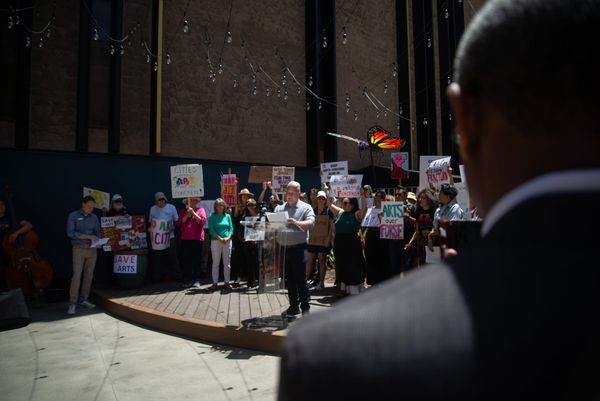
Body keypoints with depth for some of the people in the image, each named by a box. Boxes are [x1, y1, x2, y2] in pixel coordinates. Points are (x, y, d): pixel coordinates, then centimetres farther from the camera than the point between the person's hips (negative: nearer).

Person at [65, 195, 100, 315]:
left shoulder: (94, 217, 11)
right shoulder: (73, 216, -1)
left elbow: (97, 233, 11)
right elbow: (70, 233, -9)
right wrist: (88, 237, -14)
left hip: (92, 249, 4)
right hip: (79, 248, -4)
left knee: (89, 275, 6)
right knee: (77, 275, -10)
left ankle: (84, 299, 16)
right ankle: (72, 303, -5)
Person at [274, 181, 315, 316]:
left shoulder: (305, 208, 0)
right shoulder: (279, 208, 13)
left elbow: (311, 223, -16)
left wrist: (297, 223, -32)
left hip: (298, 248, -4)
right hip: (283, 248, 5)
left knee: (300, 279, -2)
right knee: (289, 279, 12)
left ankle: (305, 307, 8)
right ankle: (294, 306, 23)